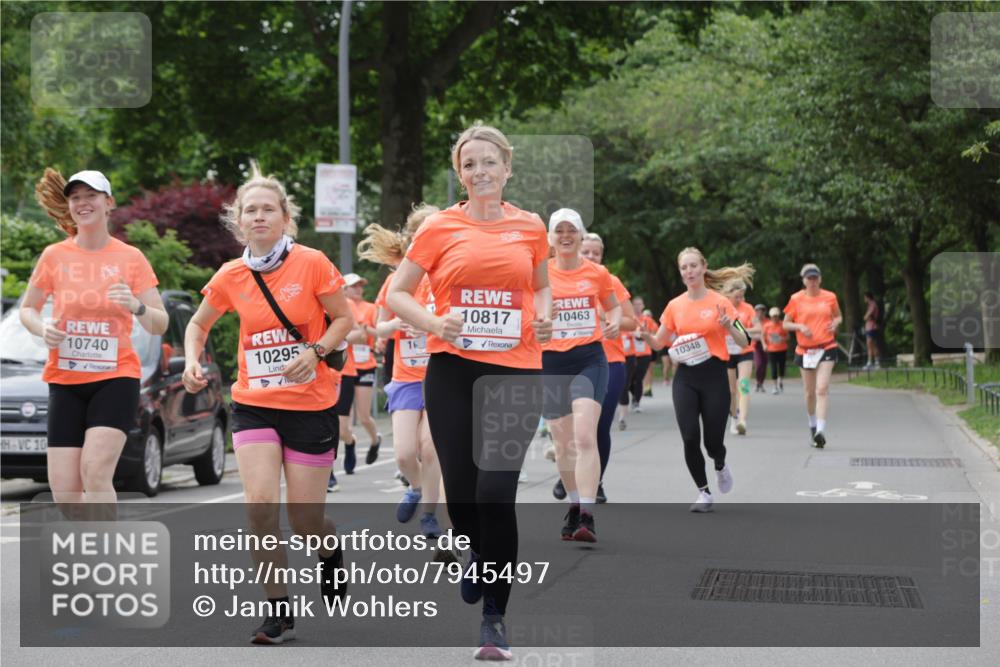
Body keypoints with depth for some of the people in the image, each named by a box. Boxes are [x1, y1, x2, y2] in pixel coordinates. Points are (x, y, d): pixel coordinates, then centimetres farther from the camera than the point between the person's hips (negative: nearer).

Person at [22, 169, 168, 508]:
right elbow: (27, 309, 14)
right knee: (64, 491, -2)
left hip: (116, 378, -2)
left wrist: (136, 306, -21)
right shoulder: (54, 256, 3)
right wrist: (43, 329, -9)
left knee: (96, 471, -22)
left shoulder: (131, 258, 0)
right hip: (65, 381, 2)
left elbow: (160, 325, 1)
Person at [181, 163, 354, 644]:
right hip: (254, 405, 2)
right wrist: (192, 361, -3)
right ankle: (279, 613, -1)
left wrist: (315, 351, -19)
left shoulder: (312, 264, -9)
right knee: (260, 505, -14)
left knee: (304, 520, 2)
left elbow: (344, 319, -2)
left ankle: (332, 553, 40)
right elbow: (199, 324, 15)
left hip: (311, 405, -2)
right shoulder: (230, 277, 0)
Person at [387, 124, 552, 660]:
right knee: (460, 490, 4)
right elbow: (396, 293, 7)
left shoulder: (530, 227, 8)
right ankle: (480, 556, 40)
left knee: (496, 491, -12)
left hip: (516, 371, 0)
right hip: (453, 371, 1)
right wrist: (433, 323, -12)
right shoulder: (439, 228, 3)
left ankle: (495, 616, -1)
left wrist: (542, 316, 2)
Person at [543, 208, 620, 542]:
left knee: (585, 436, -17)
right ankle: (574, 505, 30)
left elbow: (613, 305, 19)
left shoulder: (597, 273, 4)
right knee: (563, 443, 10)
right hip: (551, 361, 2)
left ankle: (587, 516, -21)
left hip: (589, 358, -2)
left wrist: (614, 322, -3)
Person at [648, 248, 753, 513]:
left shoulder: (720, 302, -4)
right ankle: (704, 493, 8)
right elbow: (659, 343, 12)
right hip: (685, 377, 2)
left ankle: (720, 467, 35)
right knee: (690, 438, -9)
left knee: (712, 441, -2)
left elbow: (744, 342, -3)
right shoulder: (674, 305, 6)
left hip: (714, 375, -2)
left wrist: (729, 326, -23)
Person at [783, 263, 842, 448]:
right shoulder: (796, 299, 2)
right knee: (810, 391, 9)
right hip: (805, 350, 1)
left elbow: (839, 316, 19)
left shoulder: (830, 297, 4)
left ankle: (821, 431, -22)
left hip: (826, 348, -1)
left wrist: (836, 322, -4)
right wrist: (800, 327, -12)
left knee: (822, 389, -16)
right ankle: (812, 425, 33)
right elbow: (786, 324, 7)